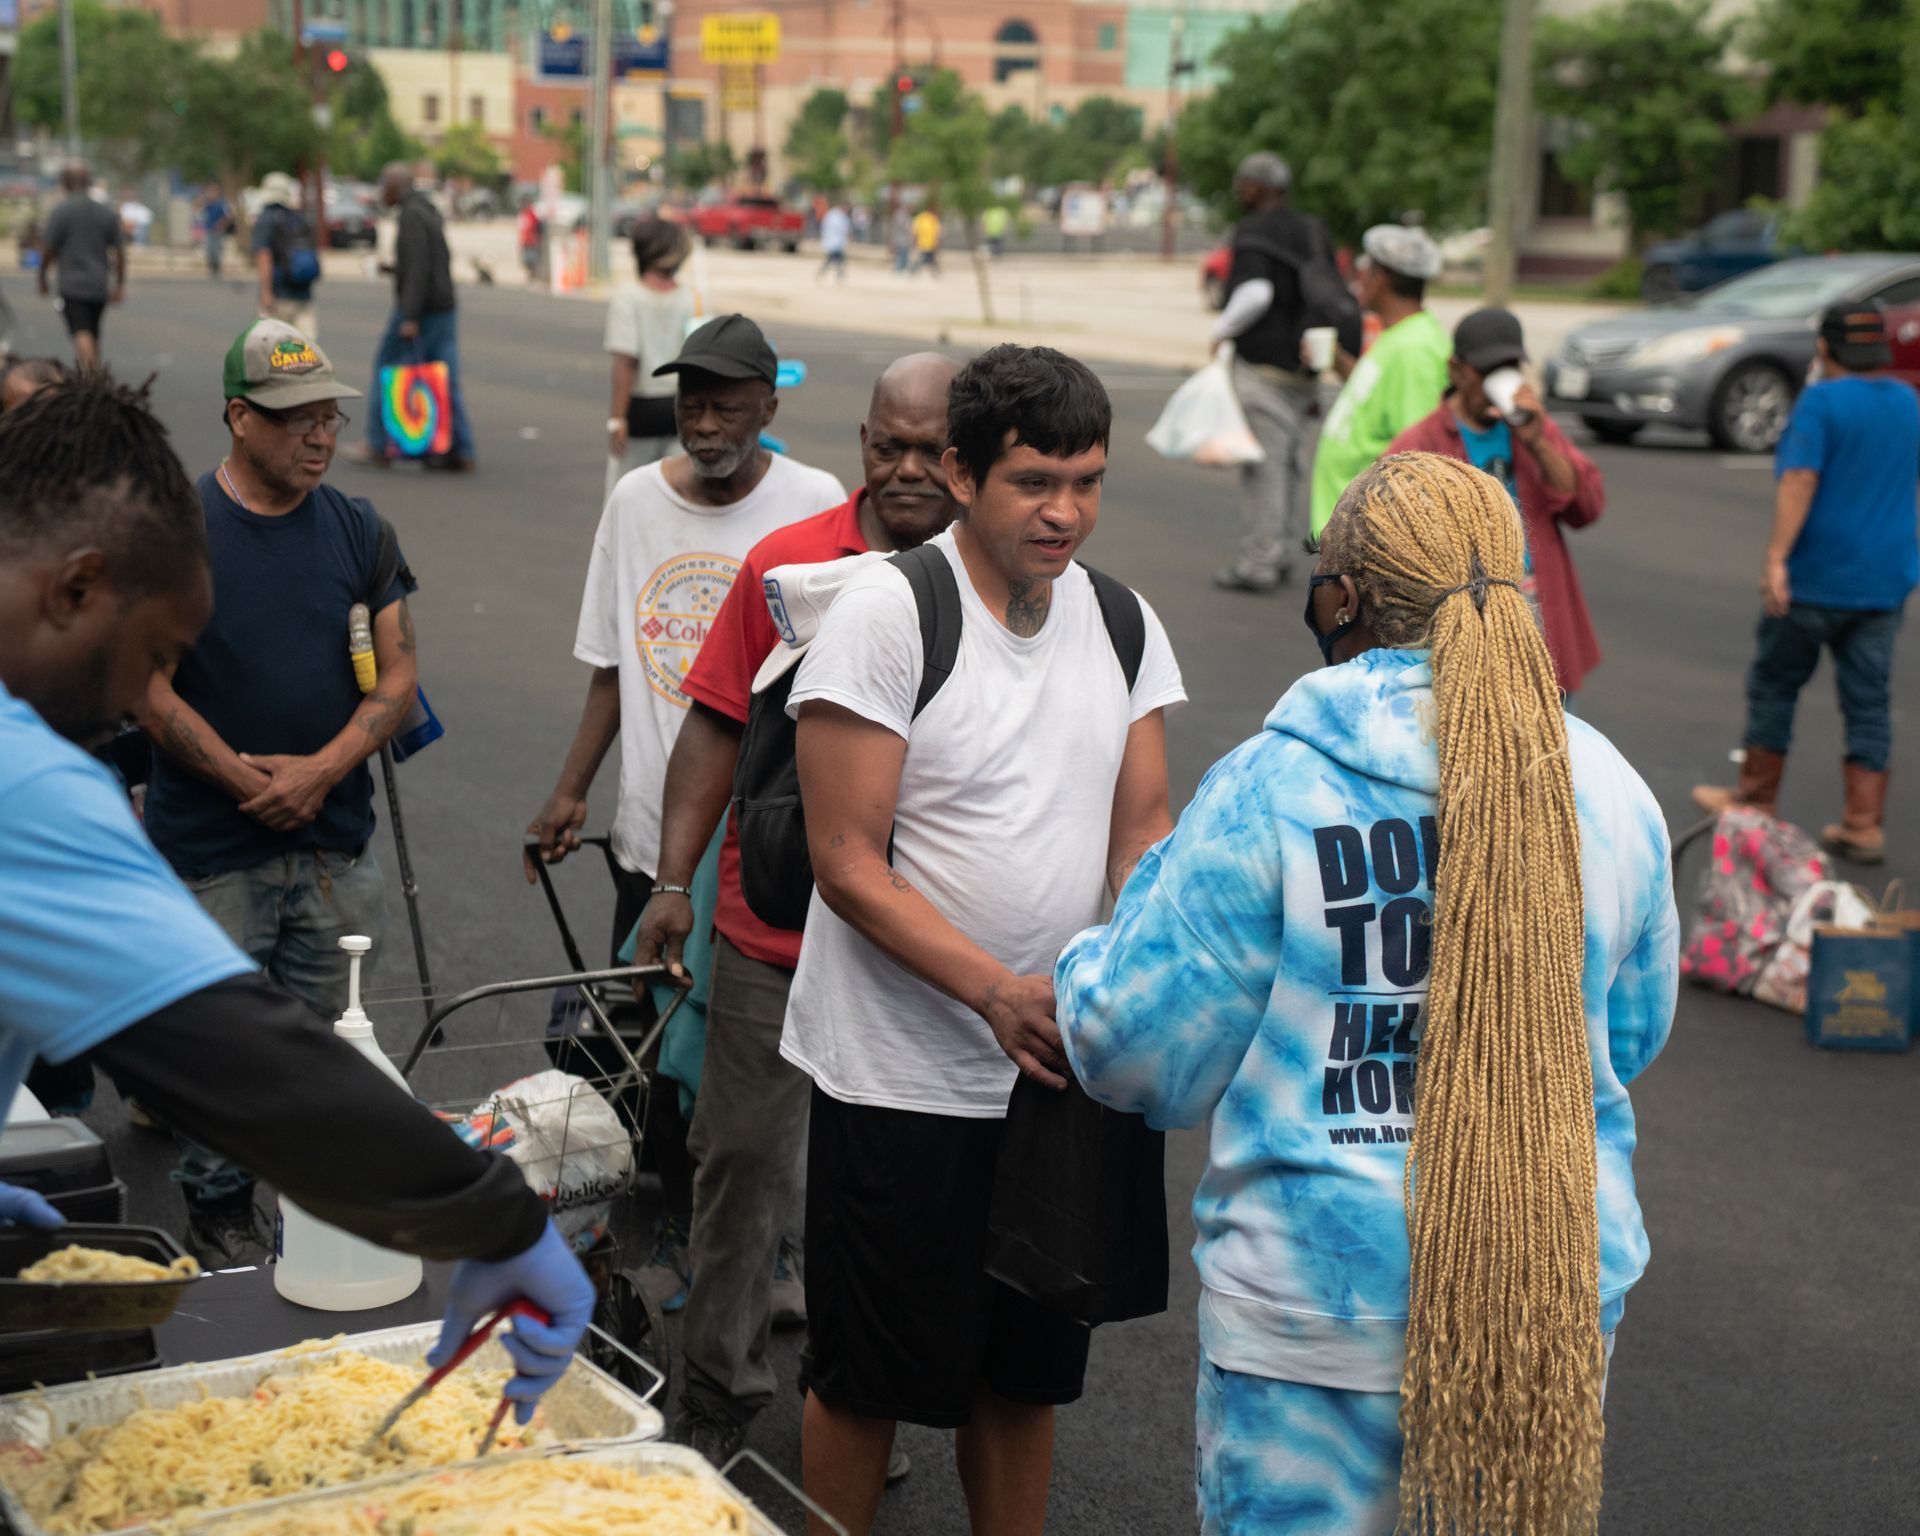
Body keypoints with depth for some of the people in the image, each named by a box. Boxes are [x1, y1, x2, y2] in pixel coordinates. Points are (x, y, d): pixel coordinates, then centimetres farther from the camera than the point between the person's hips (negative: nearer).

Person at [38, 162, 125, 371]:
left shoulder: (60, 212, -6)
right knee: (94, 336, 17)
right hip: (100, 287, 5)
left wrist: (42, 277, 9)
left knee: (82, 335, -14)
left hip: (72, 285, -5)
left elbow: (48, 250, -6)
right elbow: (120, 252, 9)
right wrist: (120, 285, 18)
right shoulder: (107, 213, 7)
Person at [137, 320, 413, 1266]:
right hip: (211, 852, -3)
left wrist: (320, 770, -11)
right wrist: (251, 781, -13)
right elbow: (150, 689, -8)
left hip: (337, 847, 3)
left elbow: (397, 677, 4)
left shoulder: (358, 531, 7)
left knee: (329, 1038, 8)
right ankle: (218, 1212, 21)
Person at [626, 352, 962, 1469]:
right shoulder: (787, 563, -1)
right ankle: (723, 1395, 21)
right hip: (771, 931, 0)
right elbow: (719, 727, 2)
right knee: (744, 1157, 6)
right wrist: (675, 882, -3)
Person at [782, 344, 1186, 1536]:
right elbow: (849, 863, -16)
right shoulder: (887, 611, -13)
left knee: (1026, 1372, 17)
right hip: (900, 1077, -5)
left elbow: (1142, 830, 5)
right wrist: (997, 993, -27)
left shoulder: (1122, 620, 4)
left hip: (1058, 1066, 5)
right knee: (867, 1380, 7)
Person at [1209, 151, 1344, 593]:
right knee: (1292, 464, 12)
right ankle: (1283, 554, 19)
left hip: (1262, 366, -8)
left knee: (1263, 464, -6)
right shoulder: (1314, 232, 14)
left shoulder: (1253, 232, -10)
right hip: (1304, 370, 8)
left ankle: (1258, 563, -4)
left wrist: (1222, 330, -8)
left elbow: (1256, 293, -23)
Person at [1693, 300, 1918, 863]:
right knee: (1868, 700, 7)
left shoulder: (1821, 402, -13)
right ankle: (1864, 823, 5)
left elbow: (1800, 481, -23)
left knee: (1773, 684, 11)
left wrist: (1777, 558, -26)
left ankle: (1756, 799, 20)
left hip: (1818, 576, -5)